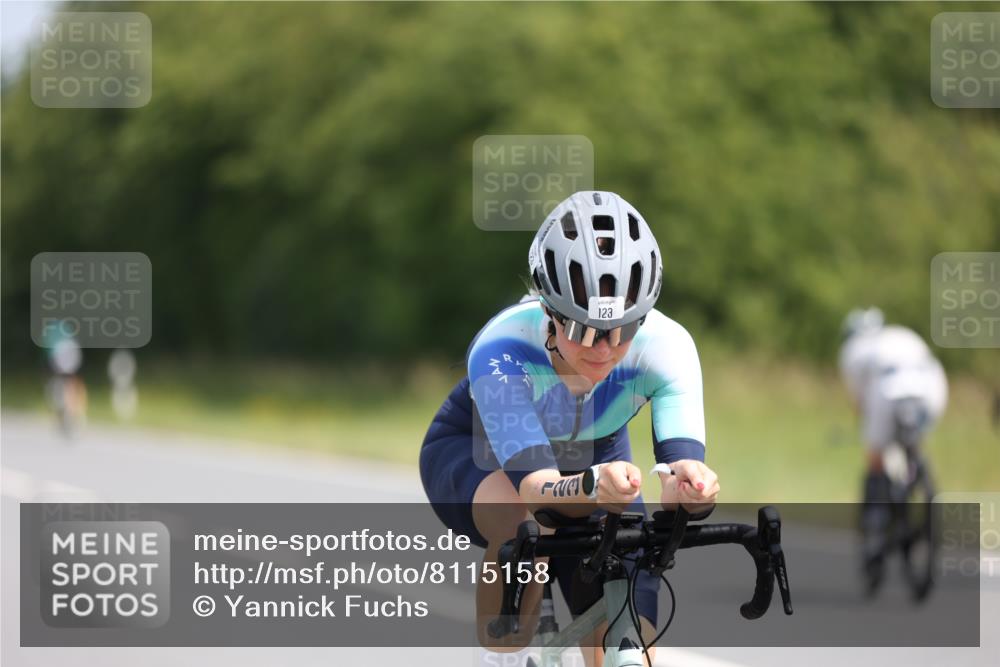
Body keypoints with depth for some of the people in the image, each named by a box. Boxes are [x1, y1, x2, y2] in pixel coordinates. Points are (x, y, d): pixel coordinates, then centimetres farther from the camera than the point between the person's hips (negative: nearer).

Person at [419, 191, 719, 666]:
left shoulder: (665, 345, -32)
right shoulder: (500, 350, -39)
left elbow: (680, 453, -43)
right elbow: (537, 488, -49)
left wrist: (687, 482, -68)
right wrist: (594, 486, -71)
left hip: (593, 457, 3)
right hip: (475, 453, -3)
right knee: (528, 523, -39)